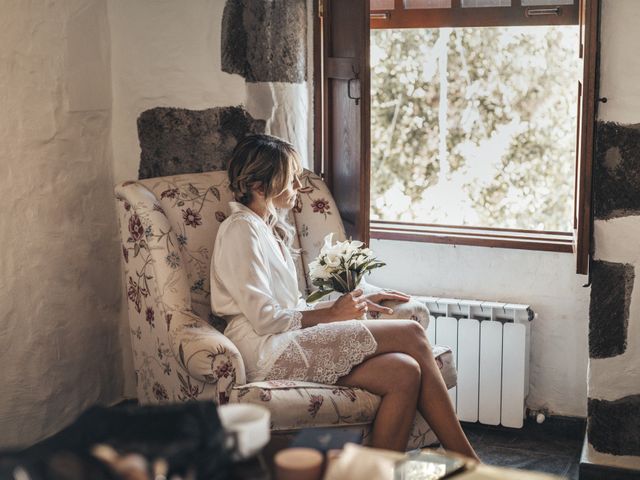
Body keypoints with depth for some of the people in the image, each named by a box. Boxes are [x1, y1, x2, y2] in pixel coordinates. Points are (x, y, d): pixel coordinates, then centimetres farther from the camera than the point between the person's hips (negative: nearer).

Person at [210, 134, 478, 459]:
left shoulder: (272, 229, 23)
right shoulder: (240, 229, -7)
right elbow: (263, 318, -15)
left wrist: (360, 303, 13)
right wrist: (331, 314, -8)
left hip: (286, 344, 9)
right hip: (268, 352, -9)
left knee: (404, 373, -16)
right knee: (410, 334, -16)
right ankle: (465, 462, -9)